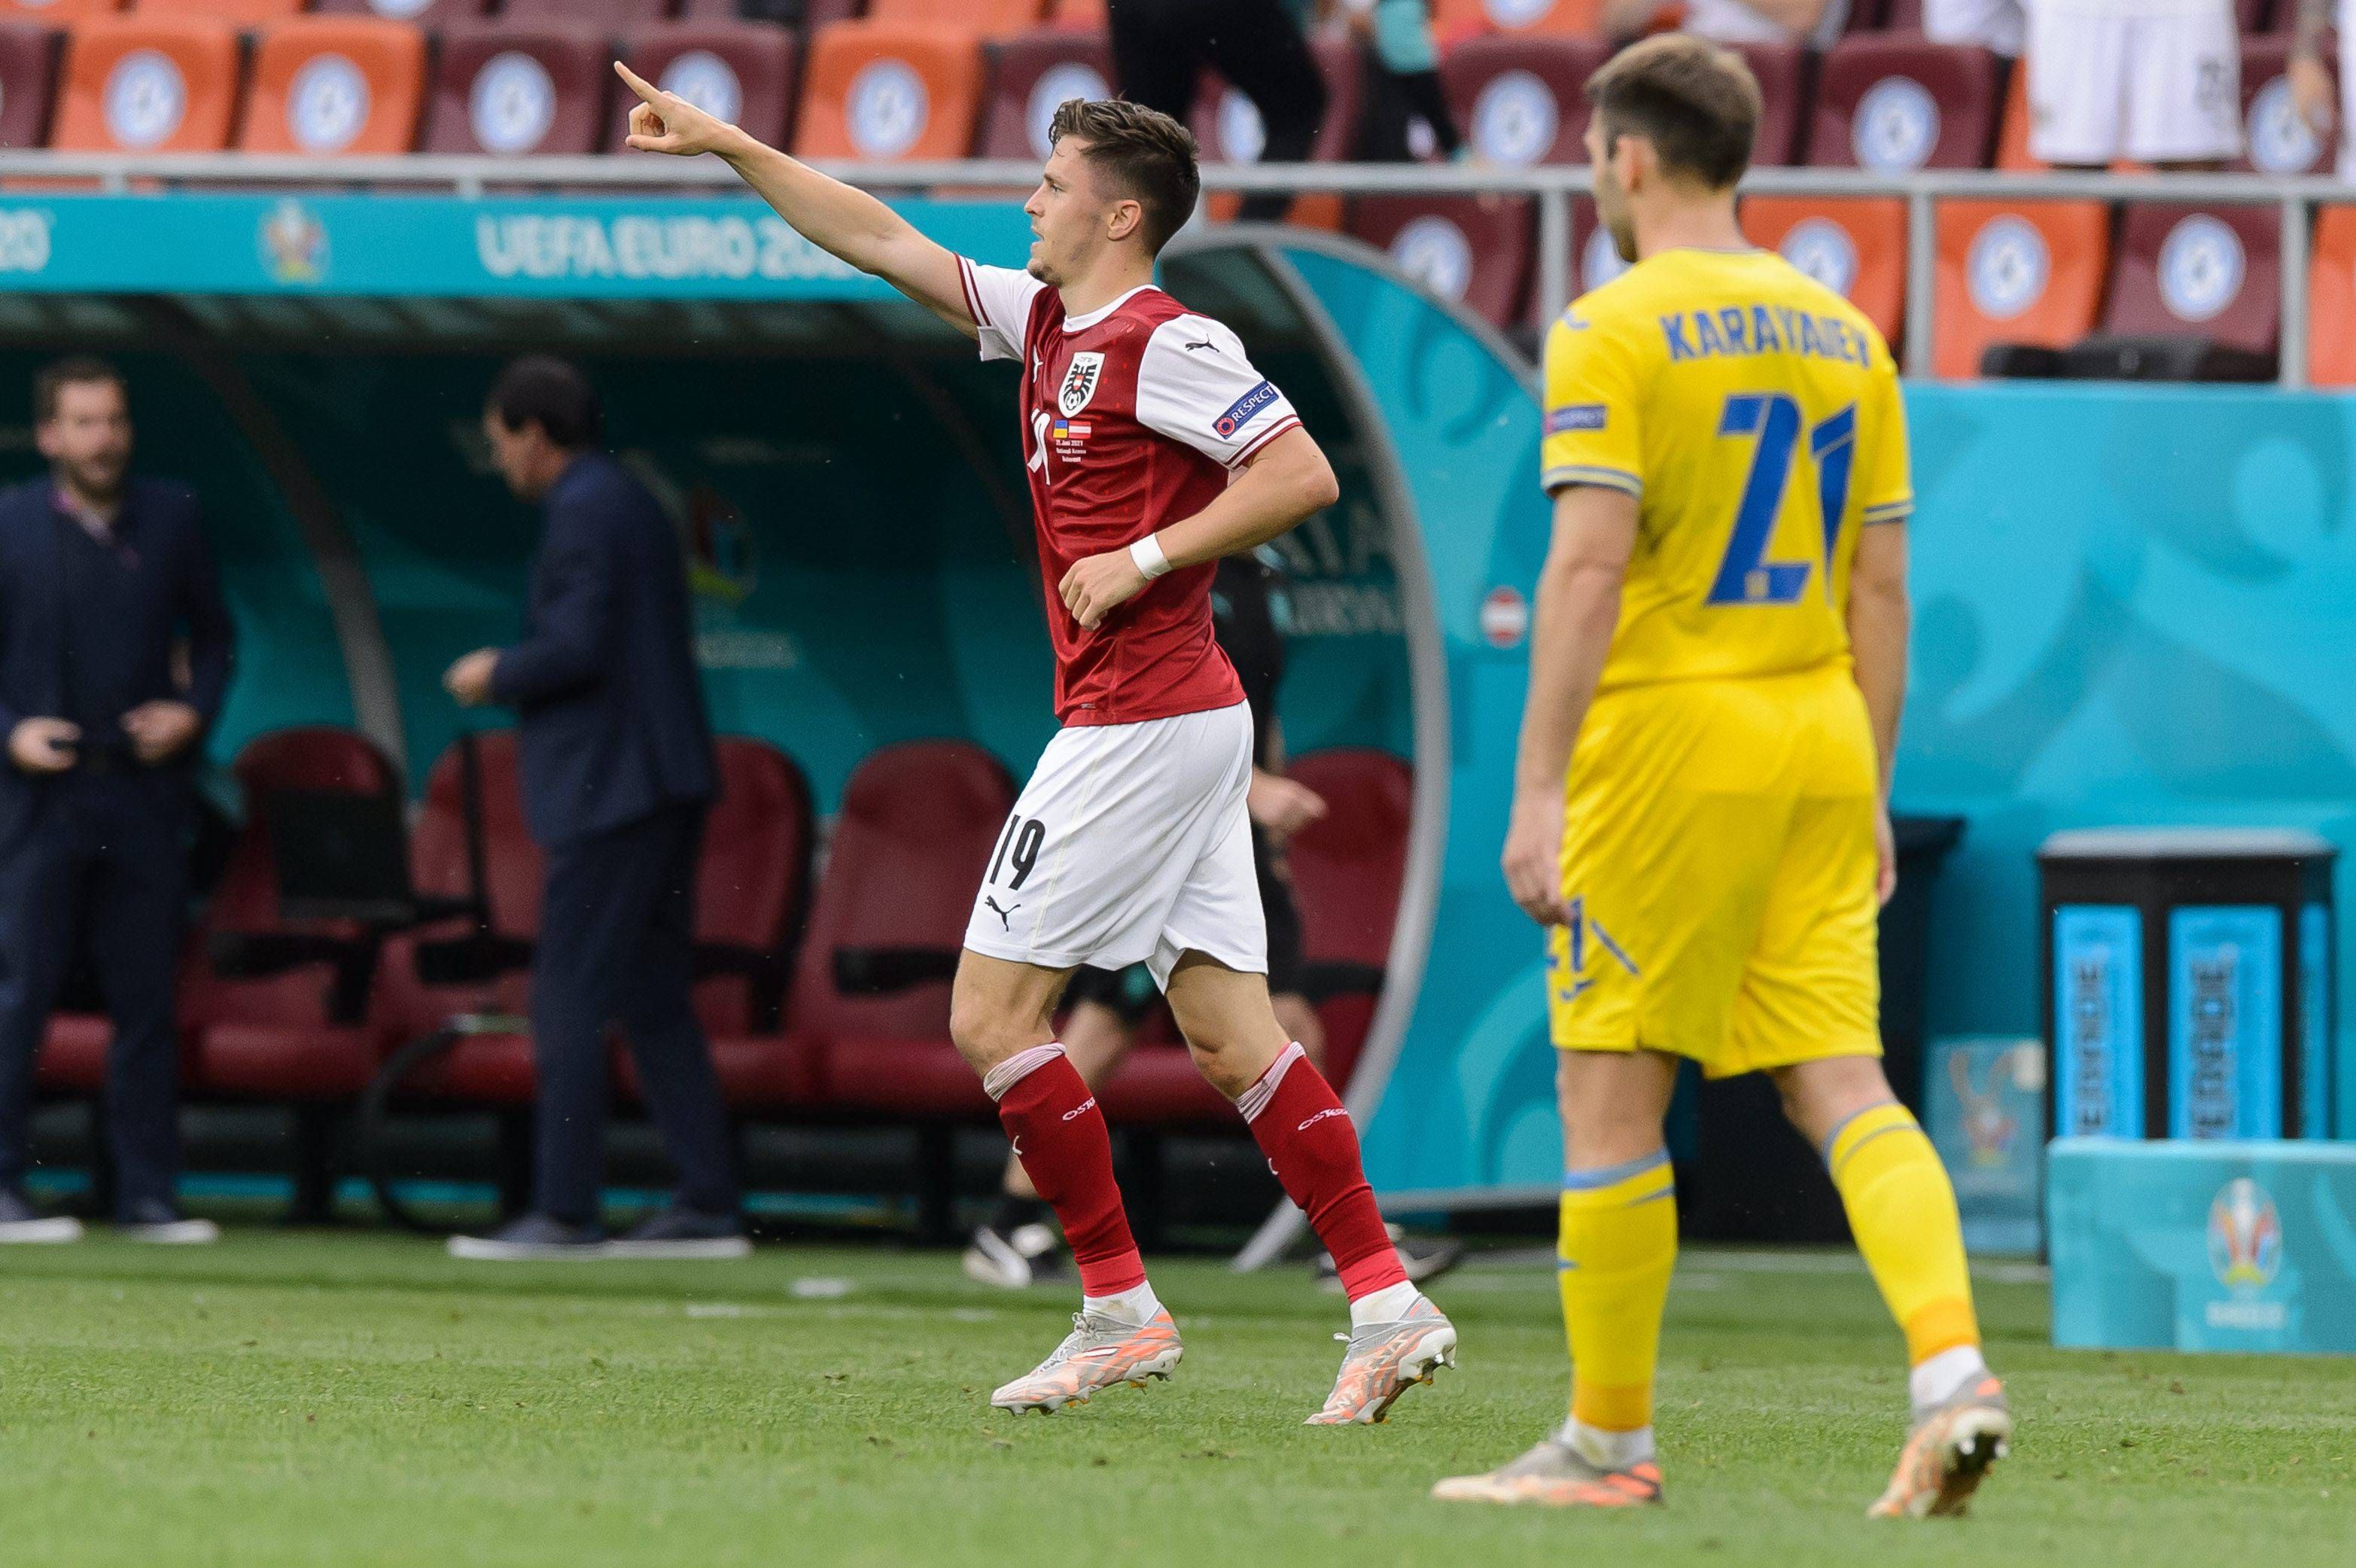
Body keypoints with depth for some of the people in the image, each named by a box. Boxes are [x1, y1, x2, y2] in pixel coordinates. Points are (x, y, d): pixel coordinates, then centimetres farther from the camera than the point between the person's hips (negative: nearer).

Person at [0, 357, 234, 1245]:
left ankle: (148, 1194, 8)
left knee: (147, 998, 4)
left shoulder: (171, 520, 8)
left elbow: (213, 634, 16)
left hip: (147, 791, 3)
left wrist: (195, 712, -1)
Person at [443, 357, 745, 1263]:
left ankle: (564, 1212, -10)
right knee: (652, 999, 11)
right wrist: (516, 675, 19)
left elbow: (577, 646, -21)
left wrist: (497, 675, -4)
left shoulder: (583, 512, -12)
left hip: (607, 793, -10)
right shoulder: (632, 503, 18)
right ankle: (707, 1205, 9)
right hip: (668, 781, 10)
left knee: (570, 1000, -8)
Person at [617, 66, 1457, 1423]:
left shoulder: (1164, 343, -12)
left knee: (992, 1009, -5)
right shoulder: (1048, 322, 15)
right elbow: (883, 241, 22)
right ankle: (1388, 1302, -2)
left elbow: (1302, 474, -18)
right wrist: (727, 144, 21)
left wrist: (1143, 559, -16)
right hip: (1187, 718, 9)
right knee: (1231, 1035, 4)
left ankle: (1121, 1309, -2)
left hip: (1140, 723, -9)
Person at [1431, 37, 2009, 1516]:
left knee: (1611, 1095, 3)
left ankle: (1611, 1440, 9)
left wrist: (1539, 791, -17)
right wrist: (1871, 797, 18)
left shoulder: (1612, 333, -8)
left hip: (1669, 740, -6)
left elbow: (1587, 571, -16)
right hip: (1819, 741, 6)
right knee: (1842, 1082, 2)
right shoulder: (1847, 335, 12)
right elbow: (1884, 587, 13)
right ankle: (1952, 1368, -18)